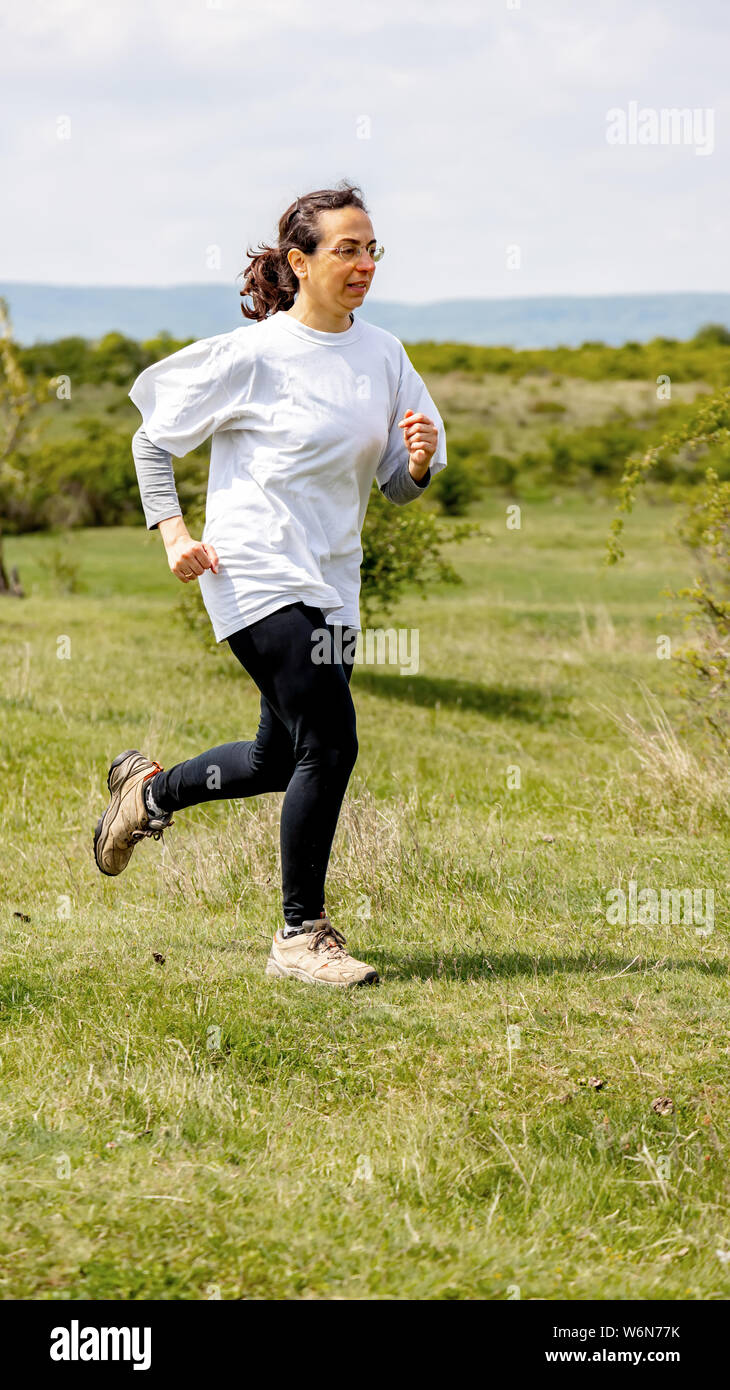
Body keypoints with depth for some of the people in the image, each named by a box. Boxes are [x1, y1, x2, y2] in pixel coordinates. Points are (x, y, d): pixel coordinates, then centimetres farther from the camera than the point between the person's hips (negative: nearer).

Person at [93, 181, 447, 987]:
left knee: (283, 761, 14)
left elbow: (397, 488, 11)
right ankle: (300, 935, -2)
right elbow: (154, 440, 2)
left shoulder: (383, 354, 7)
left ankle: (147, 791, 42)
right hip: (257, 575, -7)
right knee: (330, 743, -15)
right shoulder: (252, 354, -9)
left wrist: (419, 461, -11)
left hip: (330, 580, 7)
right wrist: (171, 532, -8)